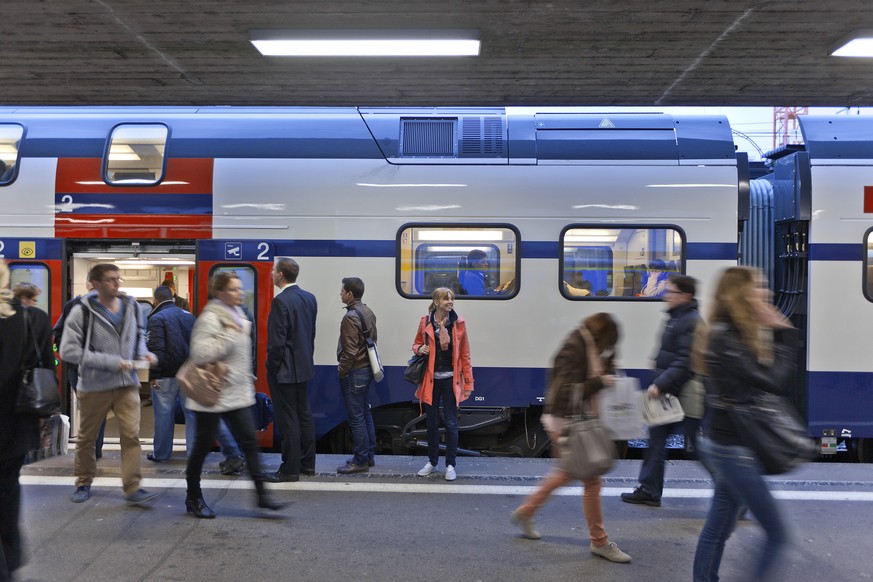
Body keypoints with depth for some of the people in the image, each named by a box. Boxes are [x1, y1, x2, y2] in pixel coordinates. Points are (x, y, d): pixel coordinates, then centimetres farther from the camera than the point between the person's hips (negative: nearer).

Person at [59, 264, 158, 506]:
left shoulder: (131, 306, 2)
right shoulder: (82, 312, -12)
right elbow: (68, 351, -17)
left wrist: (143, 352, -4)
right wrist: (111, 362, -21)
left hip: (127, 383, 3)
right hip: (94, 386, -2)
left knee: (131, 435, -5)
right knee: (86, 438, 14)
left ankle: (133, 488, 2)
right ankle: (84, 483, 35)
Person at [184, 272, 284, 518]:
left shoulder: (237, 315, 11)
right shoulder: (210, 317, -16)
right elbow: (199, 353, -25)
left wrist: (247, 379, 22)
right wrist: (229, 335, -24)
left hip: (237, 393, 7)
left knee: (249, 442, 2)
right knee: (202, 446, 7)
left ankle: (262, 493, 6)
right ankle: (193, 498, 24)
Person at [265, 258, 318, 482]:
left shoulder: (281, 301, -19)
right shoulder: (309, 298, 6)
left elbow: (277, 340, -20)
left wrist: (271, 368, -9)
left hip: (284, 370, -8)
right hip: (304, 367, 8)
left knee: (288, 419, 0)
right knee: (304, 414, 16)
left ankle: (290, 469, 9)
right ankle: (307, 463, 25)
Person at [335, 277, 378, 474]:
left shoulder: (350, 317, -19)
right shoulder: (368, 312, 9)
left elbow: (350, 351, -22)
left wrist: (342, 371, -11)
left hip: (354, 373, -10)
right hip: (367, 369, 10)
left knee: (356, 418, -1)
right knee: (365, 414, 17)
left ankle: (360, 461, 6)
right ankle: (369, 455, 26)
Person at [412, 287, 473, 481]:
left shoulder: (458, 323, -3)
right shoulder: (425, 322, -2)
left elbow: (465, 354, -1)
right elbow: (416, 343, 14)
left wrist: (468, 383, -3)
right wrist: (419, 349, -11)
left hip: (451, 380, -1)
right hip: (431, 379, 1)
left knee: (451, 423, 2)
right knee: (432, 423, 12)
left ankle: (450, 465, 16)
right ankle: (432, 462, 27)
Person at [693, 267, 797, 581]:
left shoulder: (735, 335, 9)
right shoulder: (726, 339, -21)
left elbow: (764, 376, 9)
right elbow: (774, 383, -23)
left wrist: (777, 334, 1)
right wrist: (787, 336, -13)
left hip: (726, 445, 10)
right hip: (734, 449, -10)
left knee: (717, 528, 17)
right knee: (777, 534, 2)